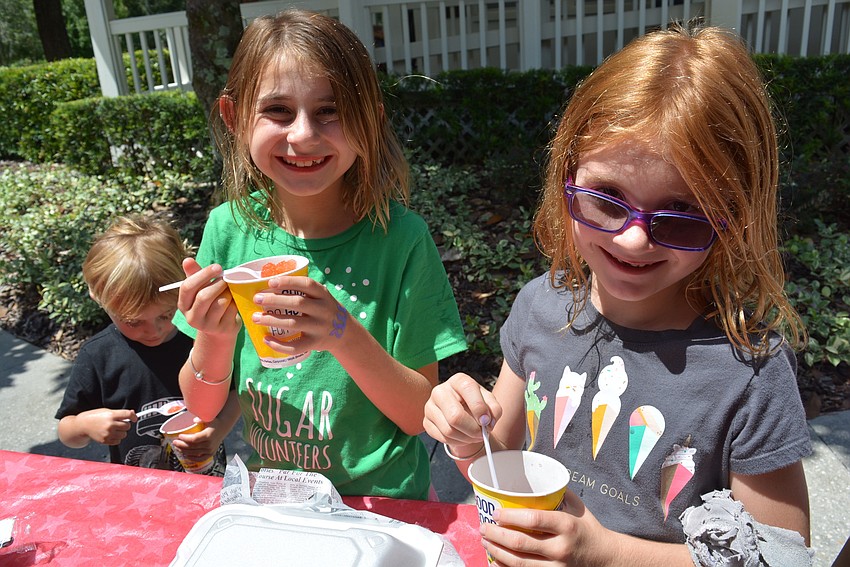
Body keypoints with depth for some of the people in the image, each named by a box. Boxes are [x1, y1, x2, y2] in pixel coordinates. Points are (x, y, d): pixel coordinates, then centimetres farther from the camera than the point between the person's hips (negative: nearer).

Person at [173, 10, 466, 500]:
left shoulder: (400, 238, -16)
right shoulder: (229, 228, -7)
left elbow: (418, 415, -11)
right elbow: (202, 407, -1)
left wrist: (345, 334, -27)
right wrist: (214, 338, -21)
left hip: (380, 498, -2)